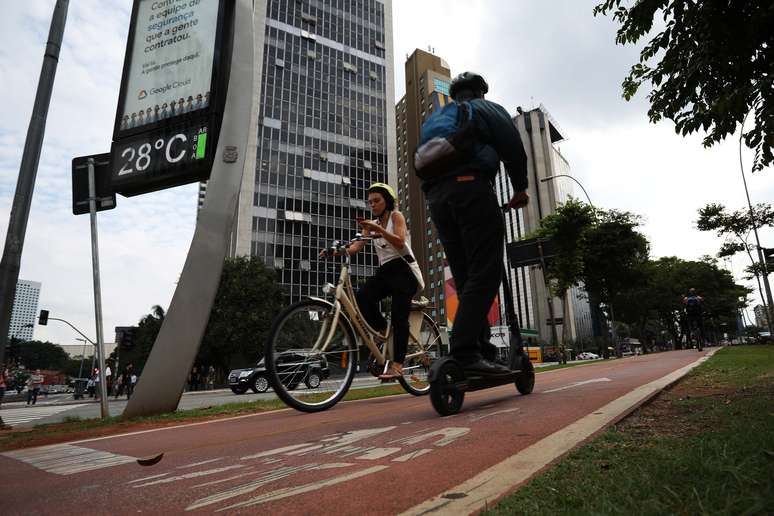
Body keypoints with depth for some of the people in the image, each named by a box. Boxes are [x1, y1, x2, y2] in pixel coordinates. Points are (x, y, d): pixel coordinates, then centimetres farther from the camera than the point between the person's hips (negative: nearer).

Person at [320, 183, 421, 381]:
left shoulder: (396, 216, 3)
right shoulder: (372, 224, 19)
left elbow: (400, 242, -15)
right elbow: (356, 247, 4)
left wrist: (379, 229, -29)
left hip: (402, 269, -5)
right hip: (384, 270, 5)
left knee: (399, 316, -16)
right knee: (361, 298, -23)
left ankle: (397, 365, -18)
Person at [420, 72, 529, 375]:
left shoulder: (436, 119, 34)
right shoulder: (486, 109, 17)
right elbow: (512, 147, 3)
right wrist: (520, 188, 12)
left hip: (435, 197, 6)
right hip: (471, 188, -6)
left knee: (465, 279, 5)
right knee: (484, 273, -13)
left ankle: (482, 349, 2)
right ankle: (465, 351, -24)